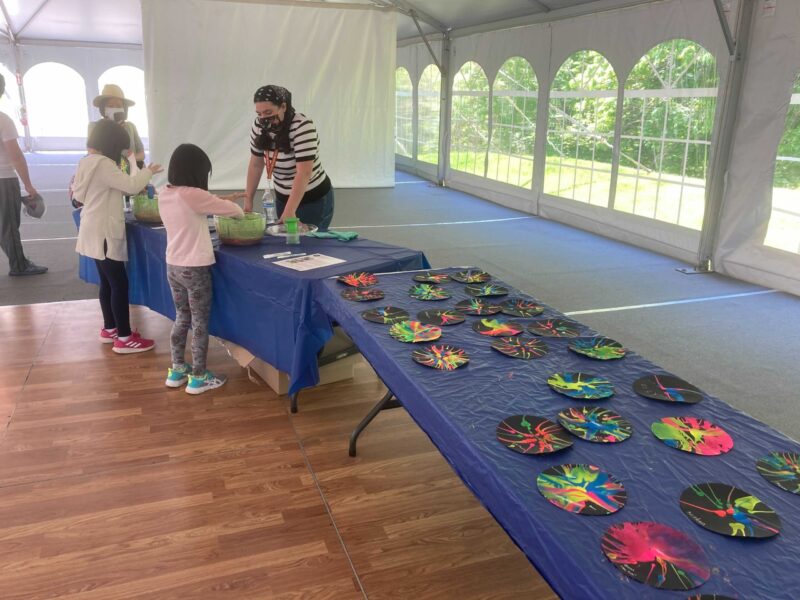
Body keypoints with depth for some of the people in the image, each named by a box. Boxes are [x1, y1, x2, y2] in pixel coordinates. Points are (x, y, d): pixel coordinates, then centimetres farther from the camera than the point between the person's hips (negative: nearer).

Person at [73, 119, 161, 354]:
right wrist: (148, 171, -6)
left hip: (97, 232, 10)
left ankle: (109, 329, 29)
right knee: (119, 284, -5)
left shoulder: (87, 162, 11)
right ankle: (124, 338, 0)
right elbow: (130, 185, -25)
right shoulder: (102, 164, -20)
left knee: (108, 283, 18)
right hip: (103, 234, -10)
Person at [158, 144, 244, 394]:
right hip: (195, 268, -7)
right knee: (200, 323, 5)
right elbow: (230, 210, -10)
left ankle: (177, 370, 30)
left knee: (181, 318, 20)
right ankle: (198, 378, 15)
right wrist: (240, 211, 11)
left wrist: (223, 199, 13)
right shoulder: (193, 195, -21)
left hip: (173, 267, 8)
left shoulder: (164, 194, 2)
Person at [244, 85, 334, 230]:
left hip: (314, 201, -5)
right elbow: (255, 164, 4)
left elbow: (304, 174, -29)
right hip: (282, 199, 6)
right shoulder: (260, 126, -6)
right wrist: (248, 199, 1)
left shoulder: (302, 127, -24)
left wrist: (289, 212, -34)